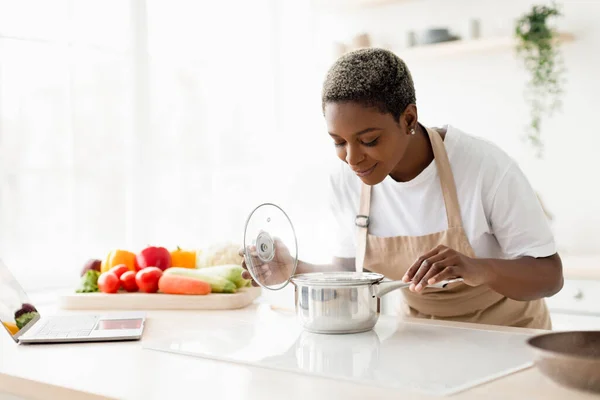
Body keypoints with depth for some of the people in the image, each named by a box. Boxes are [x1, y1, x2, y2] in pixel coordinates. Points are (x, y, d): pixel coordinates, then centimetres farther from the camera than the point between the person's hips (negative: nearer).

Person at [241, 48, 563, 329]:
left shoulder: (486, 168, -23)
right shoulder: (346, 181, -10)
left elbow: (549, 275, -18)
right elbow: (355, 271, 4)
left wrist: (477, 269, -36)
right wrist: (295, 269, -14)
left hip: (505, 337, -2)